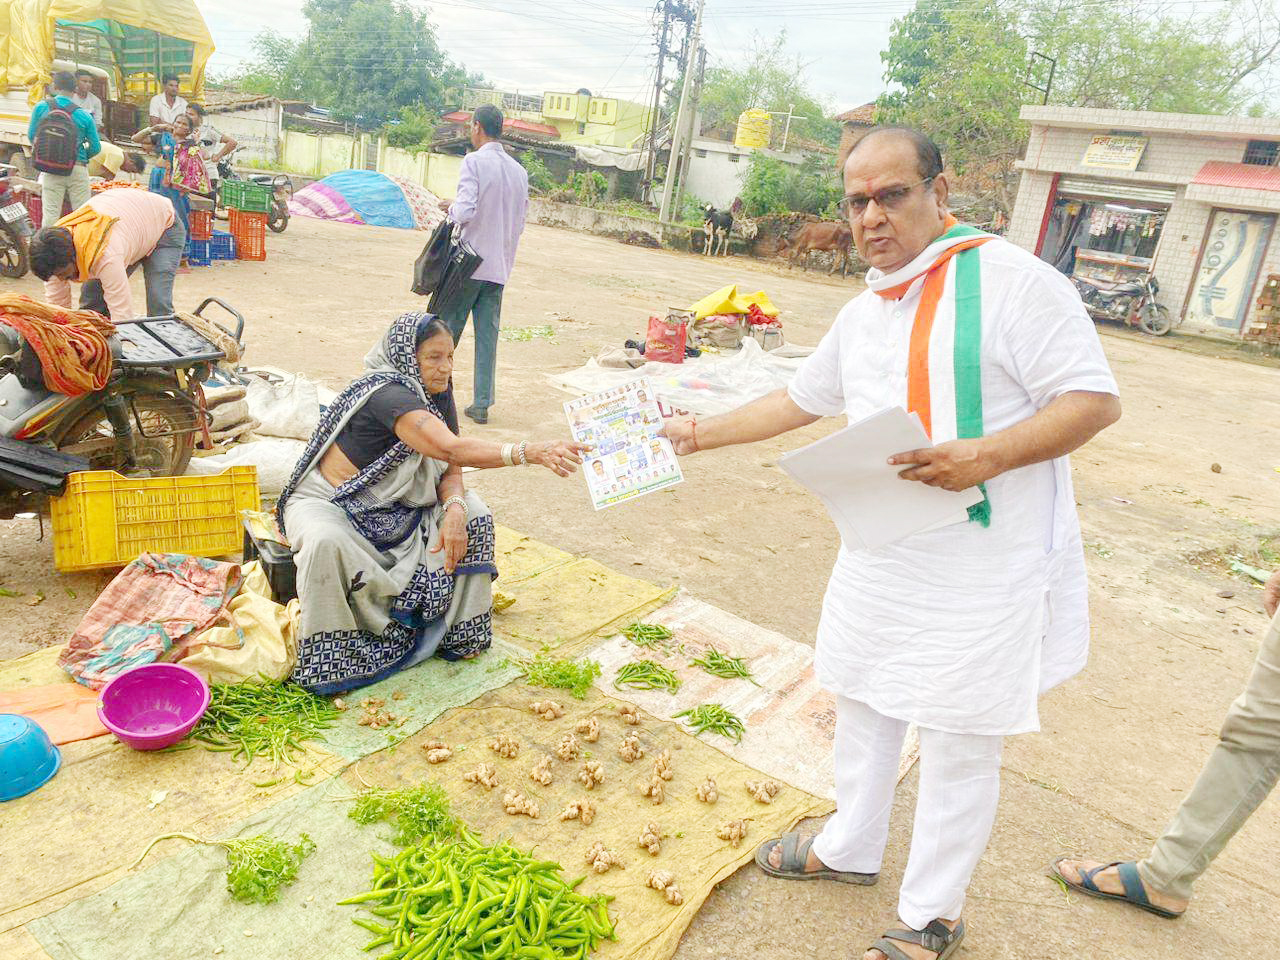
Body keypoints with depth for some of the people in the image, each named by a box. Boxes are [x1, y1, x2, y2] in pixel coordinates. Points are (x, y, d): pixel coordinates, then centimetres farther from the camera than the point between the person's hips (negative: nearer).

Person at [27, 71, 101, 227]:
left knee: (50, 213, 4)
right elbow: (95, 147, 1)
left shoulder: (41, 107, 0)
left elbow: (31, 136, 9)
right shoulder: (84, 116, -4)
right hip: (78, 169, -1)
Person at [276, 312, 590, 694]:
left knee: (474, 514, -9)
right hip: (327, 502, -7)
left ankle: (456, 630, 2)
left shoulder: (438, 391, -5)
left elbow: (449, 468, -5)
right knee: (326, 543, -39)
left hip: (390, 505, 7)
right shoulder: (388, 394, -31)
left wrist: (454, 508, -28)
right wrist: (530, 452, -56)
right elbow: (453, 449, -45)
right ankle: (326, 657, -18)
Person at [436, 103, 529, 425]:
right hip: (500, 266, 5)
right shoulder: (519, 171, 9)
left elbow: (465, 211, -20)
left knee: (447, 328, 6)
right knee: (488, 335, 6)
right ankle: (481, 404, 7)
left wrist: (449, 206, 0)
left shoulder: (474, 161, -10)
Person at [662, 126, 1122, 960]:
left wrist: (985, 456, -29)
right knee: (863, 706, 21)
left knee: (958, 748, 6)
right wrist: (704, 434, 20)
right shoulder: (863, 314, 9)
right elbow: (802, 399, 21)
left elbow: (1095, 400, -16)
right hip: (881, 556, 8)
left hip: (985, 571, -7)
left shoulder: (1012, 280, -15)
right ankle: (850, 849, 45)